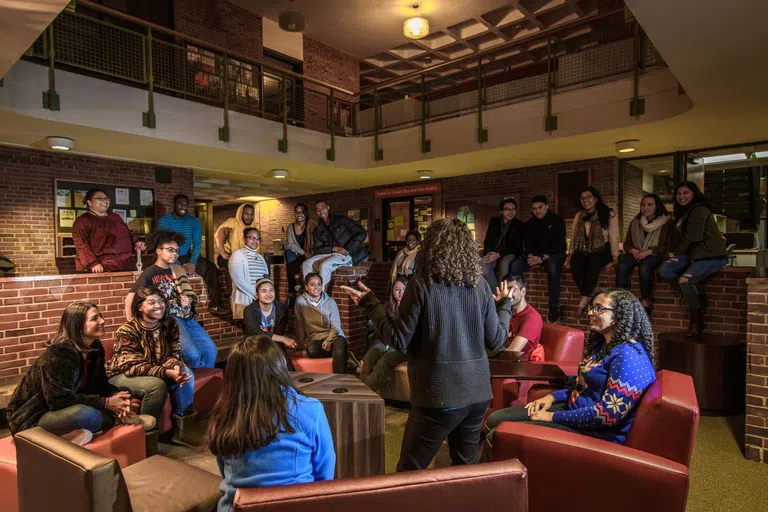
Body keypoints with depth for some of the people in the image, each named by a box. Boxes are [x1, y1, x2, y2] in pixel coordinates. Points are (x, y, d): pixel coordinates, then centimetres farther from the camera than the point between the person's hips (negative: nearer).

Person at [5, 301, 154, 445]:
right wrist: (106, 403, -29)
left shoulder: (95, 348, -1)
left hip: (66, 408, 8)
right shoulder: (57, 355, -26)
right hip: (32, 418, -8)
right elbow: (60, 400, -30)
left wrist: (116, 396, -21)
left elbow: (100, 385, 1)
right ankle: (119, 419, -11)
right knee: (87, 414, -37)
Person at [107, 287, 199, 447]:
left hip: (155, 372, 6)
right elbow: (134, 366, -28)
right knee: (156, 384, -33)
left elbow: (174, 352, -5)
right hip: (122, 376, -6)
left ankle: (181, 428, -9)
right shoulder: (127, 331, -23)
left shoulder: (170, 323, -6)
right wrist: (167, 372, -40)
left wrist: (175, 366, -30)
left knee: (186, 374, -18)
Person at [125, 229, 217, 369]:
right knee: (193, 354, -23)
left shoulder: (177, 270, 14)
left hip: (187, 318, 6)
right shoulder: (149, 273, -4)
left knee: (210, 350, -3)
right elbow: (130, 300, -8)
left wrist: (189, 300, -7)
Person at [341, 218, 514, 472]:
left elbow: (399, 340, -11)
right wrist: (504, 304, 22)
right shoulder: (479, 285, 1)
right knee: (465, 470, 21)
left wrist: (370, 303, -1)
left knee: (409, 473, 9)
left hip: (438, 396, -5)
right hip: (478, 393, 5)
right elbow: (496, 340, 6)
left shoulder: (423, 284, -11)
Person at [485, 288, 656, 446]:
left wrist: (554, 417, -19)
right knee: (494, 419, 2)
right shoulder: (603, 345, 12)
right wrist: (552, 397, 6)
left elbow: (609, 413, -26)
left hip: (595, 433, -10)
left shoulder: (628, 355, -20)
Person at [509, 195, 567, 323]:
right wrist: (531, 255, -16)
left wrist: (543, 258, -23)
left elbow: (559, 243, -11)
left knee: (552, 266, -40)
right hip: (535, 253, 4)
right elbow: (527, 243, 8)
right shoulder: (529, 223, 12)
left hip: (554, 252, -4)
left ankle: (554, 308, -34)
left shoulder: (557, 220, -2)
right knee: (515, 266, -24)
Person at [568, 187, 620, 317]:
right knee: (575, 262, -33)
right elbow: (573, 237, 17)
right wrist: (570, 255, 5)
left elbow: (614, 238, -1)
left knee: (593, 263, -39)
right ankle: (591, 300, -28)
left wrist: (614, 259, -10)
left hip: (601, 251, -3)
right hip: (582, 251, 4)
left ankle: (583, 302, -38)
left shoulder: (609, 214, 6)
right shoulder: (579, 216, 19)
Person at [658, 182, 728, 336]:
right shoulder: (683, 212, 19)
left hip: (711, 255, -9)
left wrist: (676, 253, -4)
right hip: (692, 254, 9)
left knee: (685, 280, -29)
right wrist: (675, 253, 0)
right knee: (664, 270, -14)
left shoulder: (700, 210, -9)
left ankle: (696, 319, -9)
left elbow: (692, 237, -15)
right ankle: (695, 299, -4)